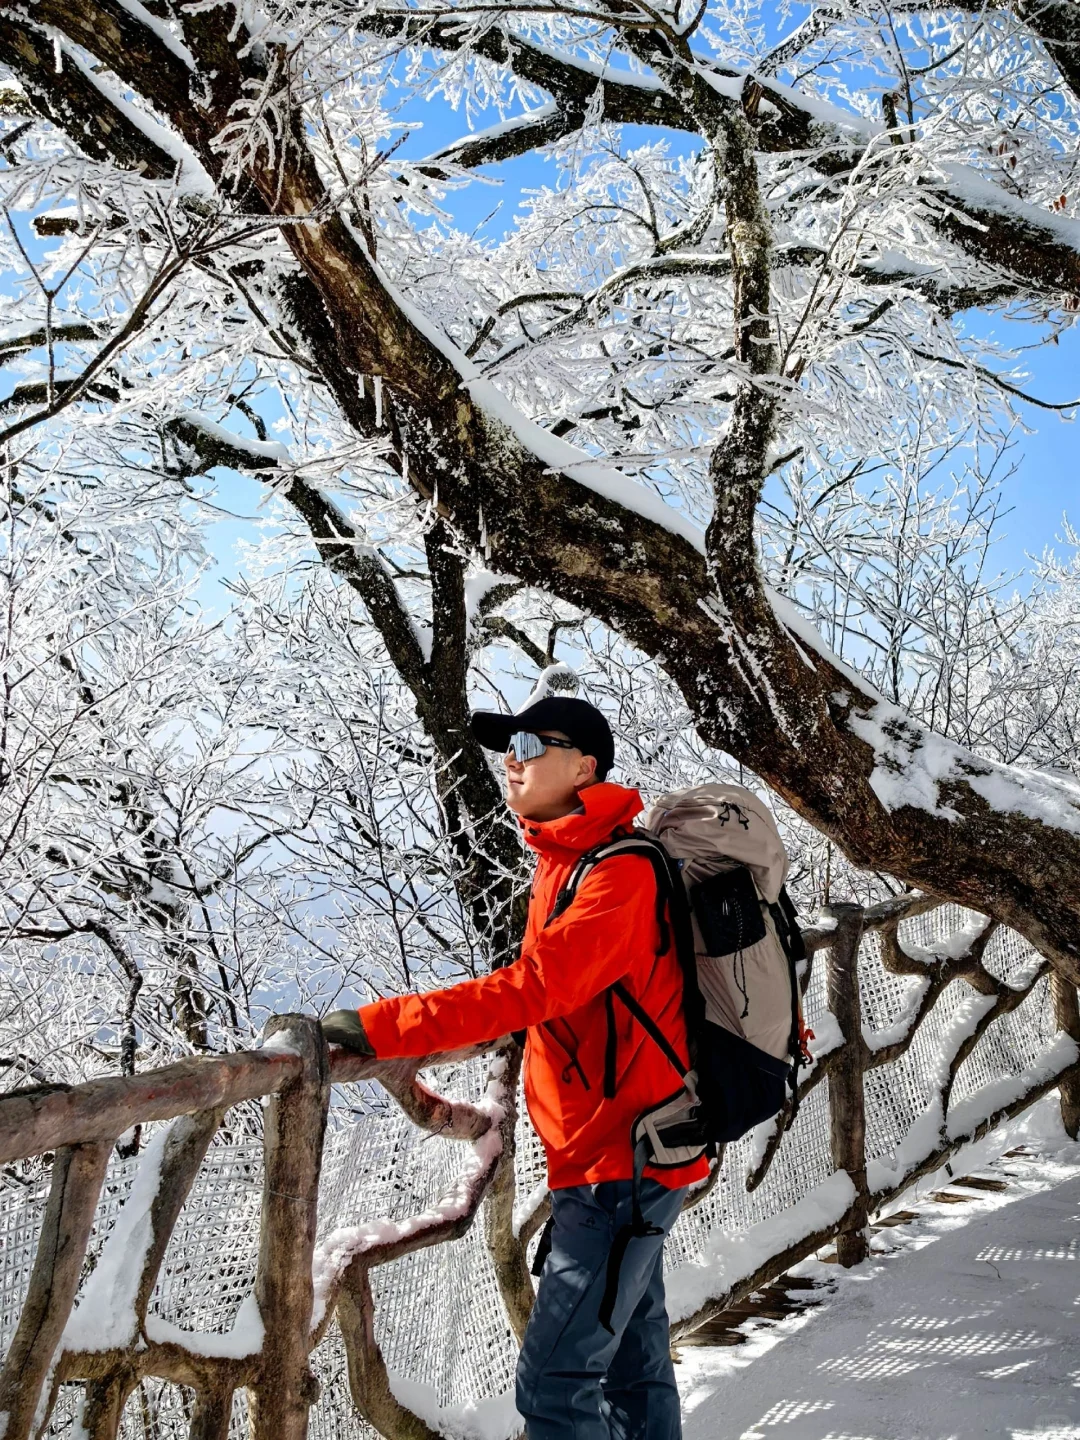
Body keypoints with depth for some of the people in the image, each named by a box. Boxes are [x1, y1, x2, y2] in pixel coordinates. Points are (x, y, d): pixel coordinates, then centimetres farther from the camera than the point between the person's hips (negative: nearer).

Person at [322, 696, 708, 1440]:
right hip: (618, 1152, 9)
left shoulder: (621, 872, -18)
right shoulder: (563, 863, 9)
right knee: (633, 1362, 18)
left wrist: (379, 1026, -31)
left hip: (623, 1160, -9)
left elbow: (532, 987, -29)